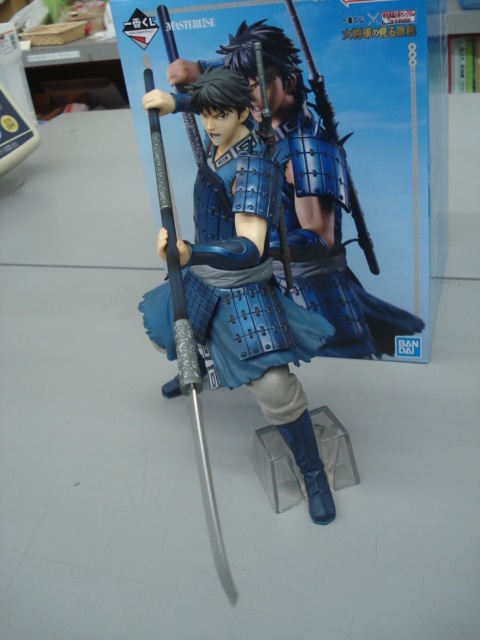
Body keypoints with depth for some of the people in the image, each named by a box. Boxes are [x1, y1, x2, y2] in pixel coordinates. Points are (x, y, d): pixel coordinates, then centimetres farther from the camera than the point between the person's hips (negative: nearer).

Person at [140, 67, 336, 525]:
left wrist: (190, 254, -53)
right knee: (159, 325, 29)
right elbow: (208, 103, 22)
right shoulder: (215, 142, -3)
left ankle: (314, 474, -1)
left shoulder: (255, 166, -26)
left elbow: (249, 249, -37)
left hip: (241, 287, -9)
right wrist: (174, 103, 0)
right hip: (202, 277, 9)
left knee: (272, 385, -22)